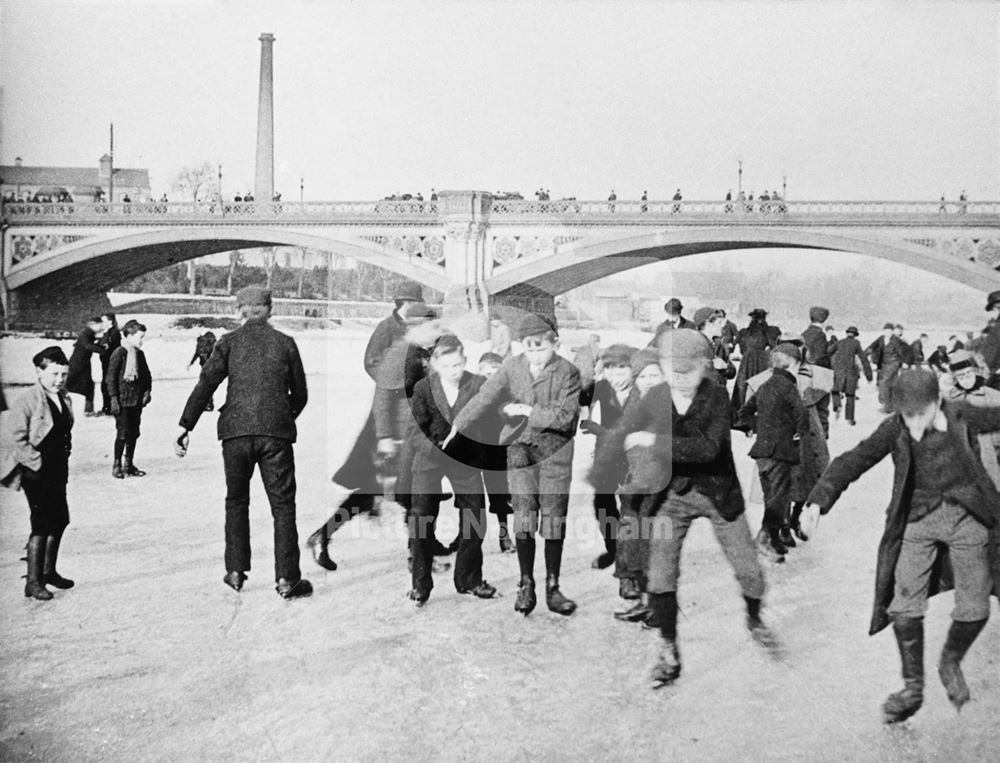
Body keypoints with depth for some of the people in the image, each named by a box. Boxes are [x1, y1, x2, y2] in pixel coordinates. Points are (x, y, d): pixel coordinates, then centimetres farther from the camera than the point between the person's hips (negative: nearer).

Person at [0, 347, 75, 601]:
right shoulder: (25, 401, -16)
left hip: (57, 470, 8)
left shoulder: (64, 400, 7)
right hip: (36, 472, -8)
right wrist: (38, 462, -18)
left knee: (60, 520, 14)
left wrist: (63, 460, 11)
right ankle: (33, 581, 2)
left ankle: (49, 571, 31)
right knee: (42, 524, -7)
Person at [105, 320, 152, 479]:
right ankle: (117, 465, 7)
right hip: (122, 400, -7)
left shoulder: (140, 354, 9)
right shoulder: (119, 353, -11)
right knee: (123, 433, -5)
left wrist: (147, 390, 5)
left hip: (137, 400, 7)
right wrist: (114, 398, -14)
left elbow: (147, 375, 18)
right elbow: (110, 377, -11)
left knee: (134, 433, 10)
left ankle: (129, 464, 19)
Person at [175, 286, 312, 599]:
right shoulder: (285, 343, 9)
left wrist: (185, 426, -3)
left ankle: (236, 572, 16)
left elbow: (205, 384, -2)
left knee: (236, 501, 16)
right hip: (276, 432, 0)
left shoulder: (229, 342, 7)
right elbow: (300, 394, 12)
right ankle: (286, 578, -2)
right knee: (282, 504, 3)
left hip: (236, 431, 1)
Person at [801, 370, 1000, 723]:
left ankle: (950, 662, 30)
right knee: (905, 605, -6)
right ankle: (912, 688, 12)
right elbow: (852, 461, -14)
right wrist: (819, 500, -26)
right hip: (917, 520, 0)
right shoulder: (894, 429, -11)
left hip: (967, 518, 0)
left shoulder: (962, 417, -8)